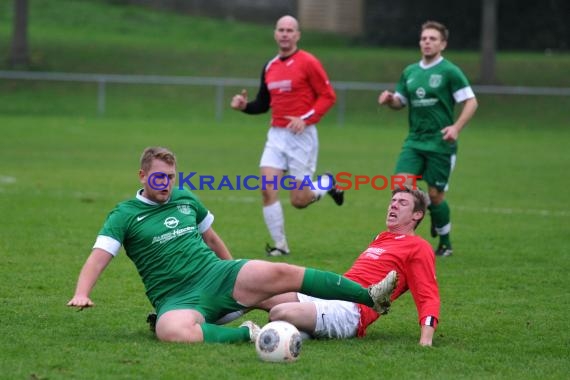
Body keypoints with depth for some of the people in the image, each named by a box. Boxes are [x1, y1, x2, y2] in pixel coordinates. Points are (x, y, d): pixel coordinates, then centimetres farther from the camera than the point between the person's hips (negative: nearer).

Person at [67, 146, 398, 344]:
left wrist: (239, 275, 32)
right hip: (178, 299, -4)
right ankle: (246, 334, -29)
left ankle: (371, 297, -19)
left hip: (217, 275, 4)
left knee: (282, 274, -18)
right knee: (173, 331, -41)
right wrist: (82, 293, -28)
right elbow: (99, 257, -11)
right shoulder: (124, 215, -1)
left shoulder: (186, 199, 14)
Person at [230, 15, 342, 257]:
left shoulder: (307, 62, -9)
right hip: (276, 135, 5)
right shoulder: (269, 67, 10)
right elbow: (263, 104, 20)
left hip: (301, 136, -5)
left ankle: (326, 184, 30)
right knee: (268, 190, -10)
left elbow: (328, 96, -9)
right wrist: (244, 106, 0)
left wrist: (306, 118, -20)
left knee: (298, 200, -3)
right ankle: (280, 245, 1)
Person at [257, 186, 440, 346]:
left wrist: (426, 338, -20)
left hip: (350, 309, -9)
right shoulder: (382, 238, 28)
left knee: (280, 313, -29)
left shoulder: (418, 248, 3)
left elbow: (429, 297, -5)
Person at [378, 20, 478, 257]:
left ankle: (445, 243, 19)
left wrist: (456, 127, -21)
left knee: (435, 194, -1)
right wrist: (390, 100, -2)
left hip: (440, 143, -5)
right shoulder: (410, 72, 12)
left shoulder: (449, 72, -5)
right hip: (414, 140, 5)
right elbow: (400, 102, 22)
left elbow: (471, 102, -7)